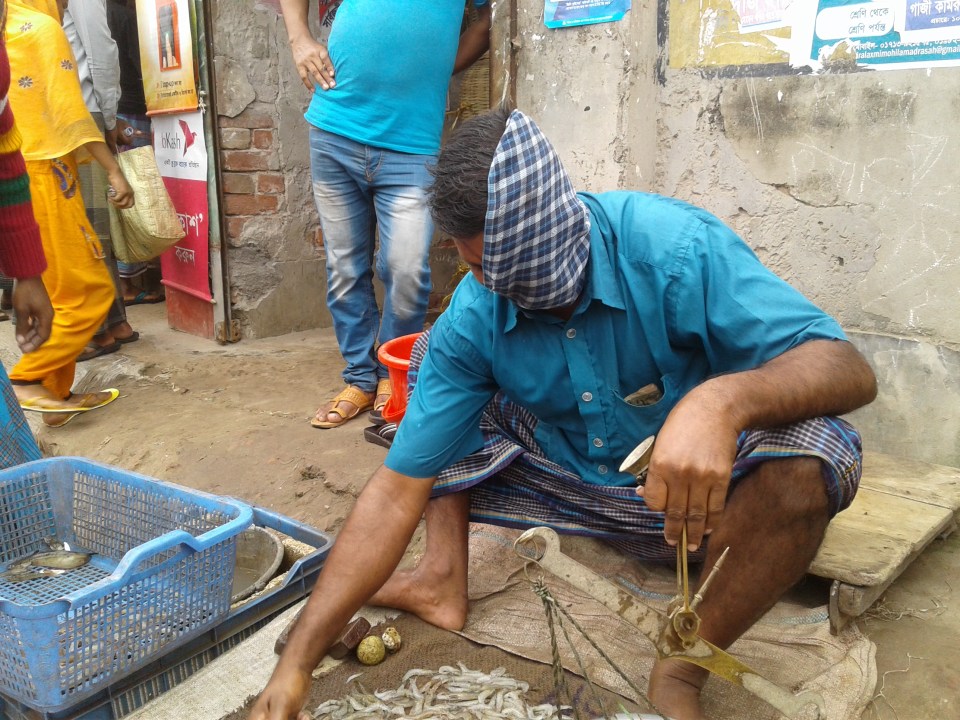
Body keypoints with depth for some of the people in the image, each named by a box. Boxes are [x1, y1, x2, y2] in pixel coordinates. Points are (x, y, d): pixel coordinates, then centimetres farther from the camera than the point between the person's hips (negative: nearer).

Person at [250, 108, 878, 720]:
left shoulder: (672, 246, -27)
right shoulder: (472, 319, -17)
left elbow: (849, 370, -28)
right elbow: (399, 488, -15)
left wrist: (723, 399, -52)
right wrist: (296, 665, -17)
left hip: (704, 486, -2)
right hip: (574, 484, 3)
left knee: (809, 460, -34)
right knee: (444, 393, -5)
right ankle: (445, 579, 4)